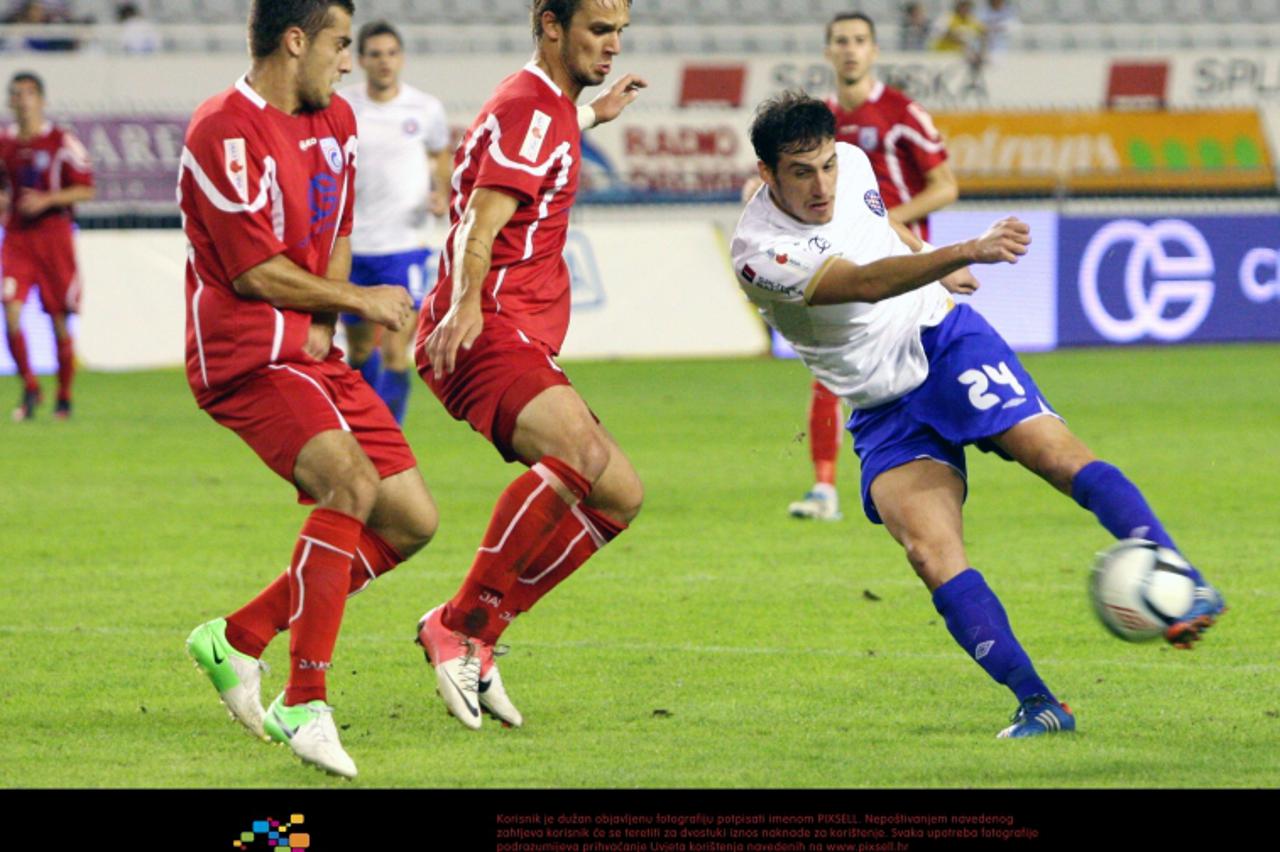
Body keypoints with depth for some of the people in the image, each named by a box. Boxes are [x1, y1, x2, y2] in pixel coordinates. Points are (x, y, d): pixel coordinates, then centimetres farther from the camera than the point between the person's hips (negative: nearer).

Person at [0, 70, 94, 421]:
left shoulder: (62, 142, -5)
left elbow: (86, 190, -5)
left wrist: (46, 200, -16)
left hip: (54, 236, -3)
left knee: (59, 321, 3)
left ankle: (64, 397, 17)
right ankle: (29, 388, 0)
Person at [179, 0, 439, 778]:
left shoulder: (336, 122, 13)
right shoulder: (226, 132, -15)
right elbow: (256, 273, -16)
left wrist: (321, 319, 2)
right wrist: (360, 301, -3)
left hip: (312, 354, 9)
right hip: (245, 356, -9)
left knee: (413, 521, 3)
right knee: (350, 481, -30)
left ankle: (239, 639, 13)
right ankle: (304, 706, -28)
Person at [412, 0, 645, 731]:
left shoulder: (551, 107, 21)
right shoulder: (530, 110, -11)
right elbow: (483, 223, -25)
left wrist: (591, 116, 55)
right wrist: (464, 308, -39)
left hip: (522, 346, 11)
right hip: (488, 335, -11)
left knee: (620, 496, 7)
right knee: (581, 454, -34)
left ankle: (473, 640, 5)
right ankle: (460, 627, -27)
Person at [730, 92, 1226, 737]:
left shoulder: (852, 165, -2)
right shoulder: (758, 253, -20)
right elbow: (868, 284, -34)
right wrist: (968, 251, -46)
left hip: (947, 341, 3)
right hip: (884, 413, -2)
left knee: (1057, 453, -23)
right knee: (929, 551, -23)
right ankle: (1036, 703, -22)